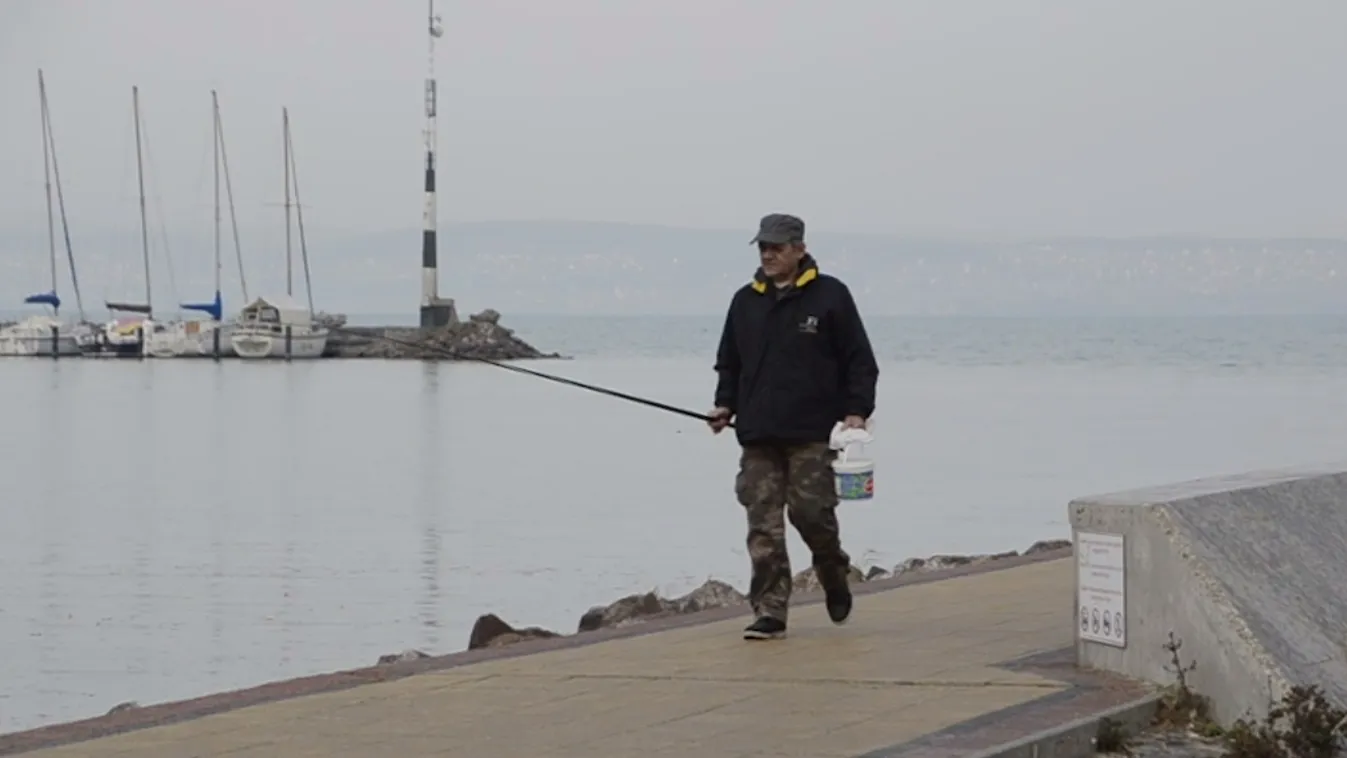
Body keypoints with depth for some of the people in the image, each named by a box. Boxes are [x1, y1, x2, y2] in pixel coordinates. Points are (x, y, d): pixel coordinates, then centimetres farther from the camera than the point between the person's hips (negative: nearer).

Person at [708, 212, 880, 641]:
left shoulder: (829, 296, 2)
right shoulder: (745, 301, 15)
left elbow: (860, 361, 3)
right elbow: (729, 362, 24)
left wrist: (856, 410, -8)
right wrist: (726, 405, 10)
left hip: (812, 433, -4)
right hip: (758, 435, 4)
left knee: (811, 512, -6)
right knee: (763, 526, -3)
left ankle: (834, 576, 24)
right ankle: (769, 613, -2)